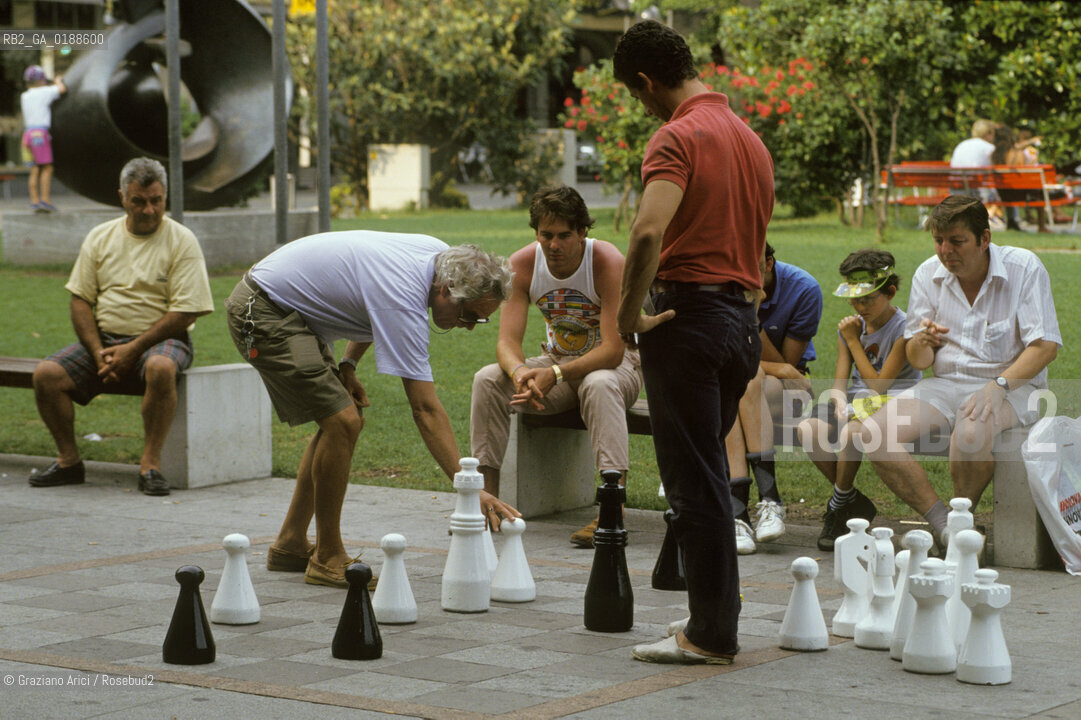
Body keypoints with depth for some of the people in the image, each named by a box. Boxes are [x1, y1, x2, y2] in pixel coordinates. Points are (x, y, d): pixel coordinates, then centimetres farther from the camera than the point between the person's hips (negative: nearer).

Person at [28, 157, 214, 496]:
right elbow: (80, 300, 7)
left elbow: (185, 312, -10)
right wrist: (98, 352, -9)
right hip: (102, 338, 4)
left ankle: (150, 463, -27)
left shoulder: (181, 241, -3)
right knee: (46, 374, -18)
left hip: (158, 340, -4)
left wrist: (133, 349, -16)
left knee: (160, 368, -39)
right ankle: (69, 461, -2)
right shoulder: (100, 237, 10)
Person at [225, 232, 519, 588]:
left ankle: (290, 545, 18)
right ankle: (327, 558, -6)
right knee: (341, 421, -18)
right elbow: (426, 411, -32)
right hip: (262, 314, -10)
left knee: (343, 420, 10)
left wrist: (348, 365, 7)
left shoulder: (439, 253, -2)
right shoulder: (404, 301, -29)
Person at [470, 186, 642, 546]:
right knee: (488, 379, -19)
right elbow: (507, 340, -15)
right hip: (558, 359, 4)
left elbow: (613, 350, -28)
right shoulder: (522, 264, -11)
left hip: (616, 363, -4)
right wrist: (519, 372, -39)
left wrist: (554, 375, -40)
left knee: (599, 385, -39)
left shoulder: (608, 262, -24)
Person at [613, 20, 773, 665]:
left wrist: (630, 313, -17)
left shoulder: (679, 136, -12)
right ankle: (717, 619, 22)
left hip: (689, 314, -8)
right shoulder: (750, 138, 16)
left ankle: (712, 635, 1)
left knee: (694, 481, -3)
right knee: (710, 473, 18)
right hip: (744, 317, 8)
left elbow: (649, 232, -27)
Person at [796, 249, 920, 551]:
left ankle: (838, 508, -12)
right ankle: (855, 503, -8)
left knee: (851, 432, -37)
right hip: (857, 402, 6)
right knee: (808, 429, -24)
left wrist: (854, 342, -8)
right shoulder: (852, 326, 12)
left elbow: (879, 384, -13)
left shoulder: (903, 328, -8)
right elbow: (839, 382, 7)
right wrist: (841, 406, -17)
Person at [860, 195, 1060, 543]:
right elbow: (917, 360, 8)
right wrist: (922, 342, -18)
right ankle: (940, 522, -18)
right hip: (946, 384, 5)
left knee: (969, 433, -39)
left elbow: (1045, 345, -12)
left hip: (1011, 386, -4)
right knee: (872, 433, -21)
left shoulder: (1025, 267, -7)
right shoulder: (928, 274, 5)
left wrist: (998, 387, -27)